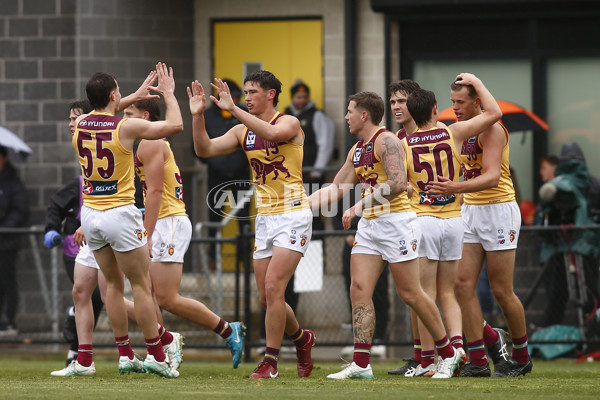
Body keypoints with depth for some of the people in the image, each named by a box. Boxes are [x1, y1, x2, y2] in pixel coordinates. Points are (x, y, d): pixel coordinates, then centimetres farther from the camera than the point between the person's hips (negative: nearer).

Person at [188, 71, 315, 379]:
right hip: (265, 217, 7)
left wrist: (233, 109, -34)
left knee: (273, 286, -16)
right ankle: (301, 338, 32)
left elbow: (272, 132, -31)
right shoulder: (243, 131, 10)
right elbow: (204, 149, 3)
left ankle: (270, 362, -11)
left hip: (292, 215, -7)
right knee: (266, 296, 6)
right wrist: (198, 115, -11)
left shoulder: (289, 122, -8)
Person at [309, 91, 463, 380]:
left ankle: (448, 354, 11)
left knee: (410, 293, -3)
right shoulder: (356, 150, 17)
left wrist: (359, 207, -22)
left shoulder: (386, 141, -11)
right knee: (359, 290, -4)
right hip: (369, 226, 9)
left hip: (396, 221, -9)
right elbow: (336, 189, 24)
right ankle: (360, 364, -7)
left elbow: (398, 183, -23)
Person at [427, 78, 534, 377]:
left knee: (501, 291, -2)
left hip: (498, 209, -8)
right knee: (462, 283, -4)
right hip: (469, 210, 8)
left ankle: (521, 358, 15)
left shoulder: (491, 129, -14)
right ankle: (477, 361, -2)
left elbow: (492, 176, -26)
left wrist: (457, 188, -38)